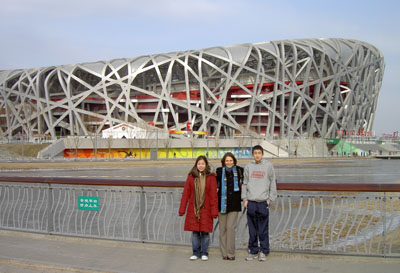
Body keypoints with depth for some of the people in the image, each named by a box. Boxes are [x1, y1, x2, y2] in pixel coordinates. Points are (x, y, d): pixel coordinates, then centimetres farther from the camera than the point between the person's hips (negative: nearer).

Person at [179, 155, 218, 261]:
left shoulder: (211, 177, -1)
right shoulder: (191, 177, 4)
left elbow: (214, 195, -2)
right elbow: (185, 194, 4)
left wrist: (214, 211, -7)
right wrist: (182, 209, 2)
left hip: (205, 209, -1)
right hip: (193, 209, 2)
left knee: (205, 231, 3)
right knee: (195, 231, 5)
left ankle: (204, 253, 16)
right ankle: (196, 252, 18)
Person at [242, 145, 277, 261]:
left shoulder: (268, 166, 2)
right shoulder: (248, 166, 8)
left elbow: (273, 183, 4)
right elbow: (244, 184, 10)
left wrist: (270, 199, -2)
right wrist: (244, 198, 3)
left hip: (263, 202, -2)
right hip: (251, 202, 2)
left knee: (263, 230, 1)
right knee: (252, 230, 7)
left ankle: (263, 252, 10)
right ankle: (253, 251, 15)